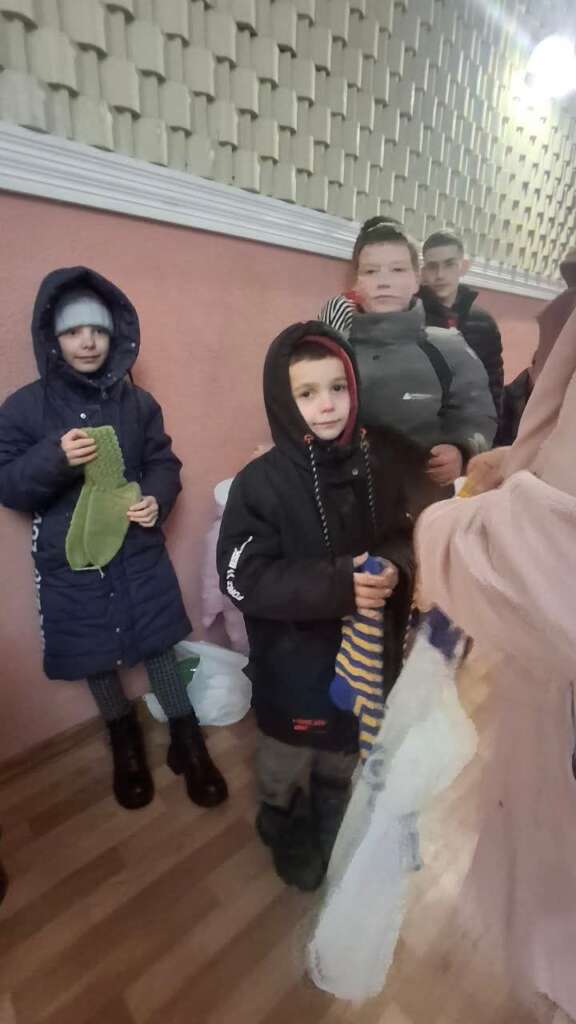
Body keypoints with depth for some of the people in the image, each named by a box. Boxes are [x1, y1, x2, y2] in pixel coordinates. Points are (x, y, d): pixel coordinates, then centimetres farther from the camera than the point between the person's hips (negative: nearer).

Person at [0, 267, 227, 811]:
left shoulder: (138, 402, -1)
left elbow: (164, 463, 4)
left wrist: (156, 499, -18)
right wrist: (54, 458, -25)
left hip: (138, 549, 1)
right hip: (69, 559, 0)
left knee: (158, 643, 8)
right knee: (94, 655, 15)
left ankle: (186, 740, 32)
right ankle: (124, 741, 43)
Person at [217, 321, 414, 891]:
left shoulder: (381, 464, -9)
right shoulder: (261, 483, -19)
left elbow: (404, 537, 2)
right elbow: (242, 579, -21)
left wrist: (394, 570, -20)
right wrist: (336, 585, -30)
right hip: (295, 661, -3)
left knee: (346, 758, 28)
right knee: (287, 765, 23)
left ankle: (335, 829, 60)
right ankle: (288, 835, 55)